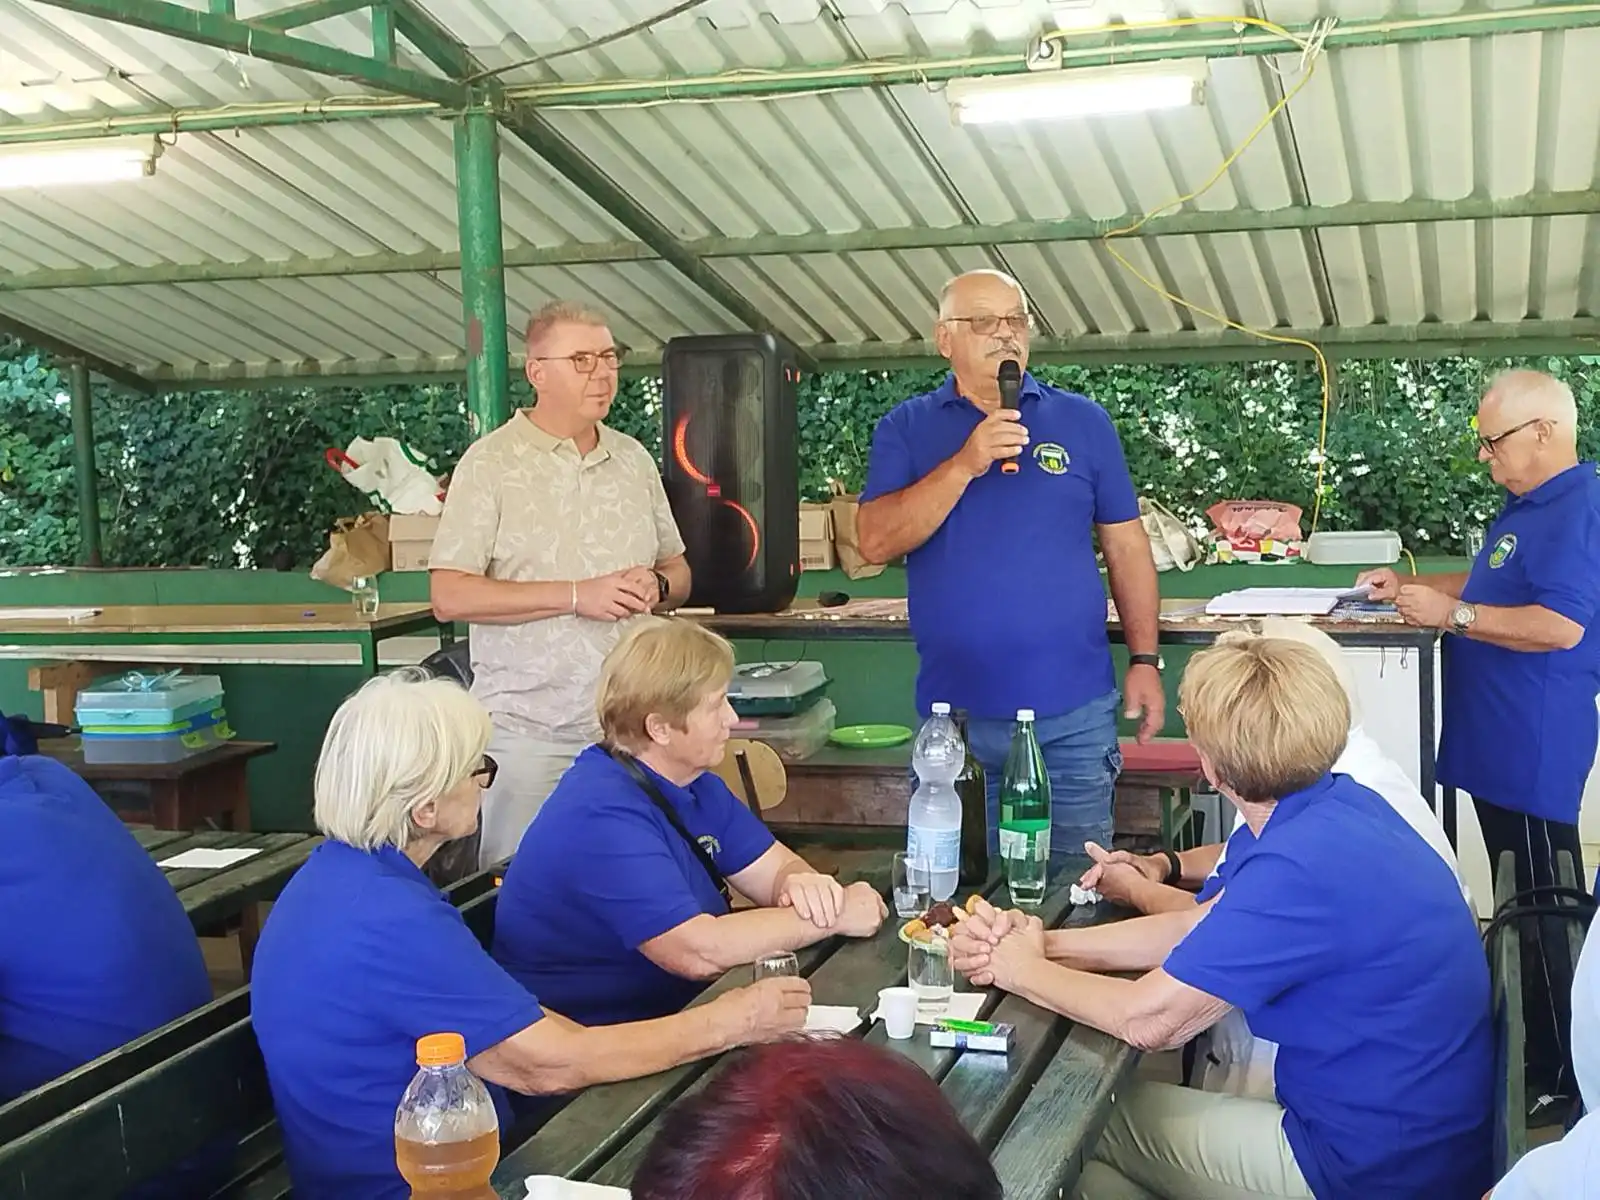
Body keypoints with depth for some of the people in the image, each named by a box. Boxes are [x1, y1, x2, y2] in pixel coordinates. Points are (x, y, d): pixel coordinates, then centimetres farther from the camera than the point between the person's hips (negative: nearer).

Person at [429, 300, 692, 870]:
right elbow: (450, 596, -12)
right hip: (529, 730, -4)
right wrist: (576, 596, -16)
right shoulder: (491, 464, -4)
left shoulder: (633, 459, 12)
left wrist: (658, 586, -4)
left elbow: (678, 569, 20)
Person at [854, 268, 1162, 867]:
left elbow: (1126, 547, 8)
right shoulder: (906, 429, 4)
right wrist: (965, 465, -18)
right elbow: (876, 541, -9)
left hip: (1075, 711, 0)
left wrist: (1145, 660, 1)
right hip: (955, 713, 0)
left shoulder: (1083, 421, 6)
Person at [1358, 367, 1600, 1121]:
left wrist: (1451, 614, -22)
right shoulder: (1530, 507, 15)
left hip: (1535, 754, -11)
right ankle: (1527, 1050, 32)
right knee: (1521, 904, 19)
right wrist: (1413, 587, 15)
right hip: (1500, 746, 11)